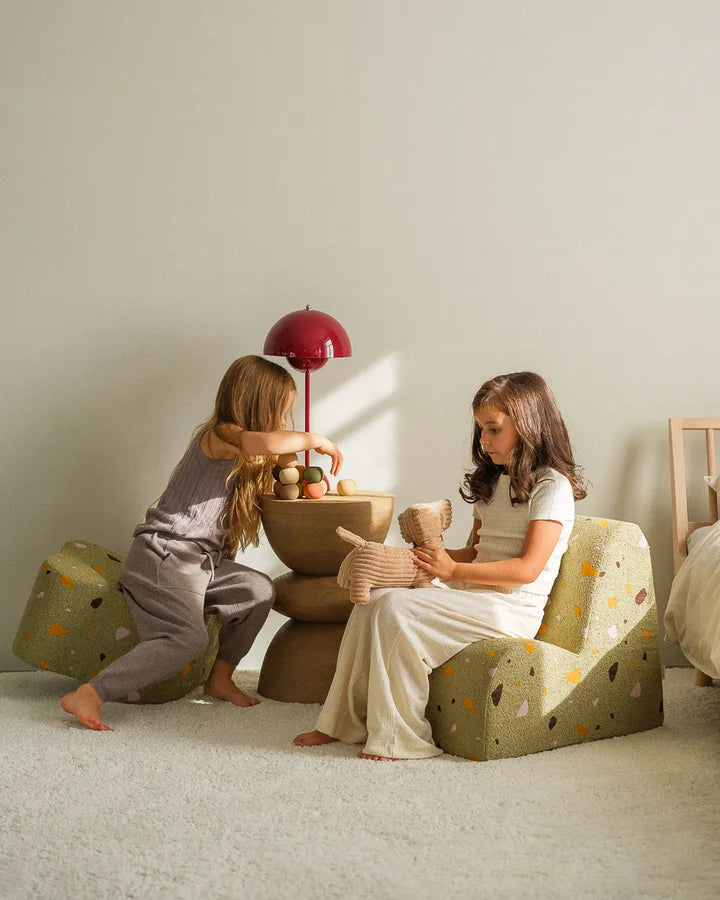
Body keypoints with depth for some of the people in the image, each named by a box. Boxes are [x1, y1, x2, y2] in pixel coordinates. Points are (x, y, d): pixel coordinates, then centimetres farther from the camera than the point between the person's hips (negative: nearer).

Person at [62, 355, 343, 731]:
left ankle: (220, 678, 6)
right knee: (188, 638, -25)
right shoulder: (220, 434, -12)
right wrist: (314, 439, -20)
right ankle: (88, 695, -26)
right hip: (163, 554, -10)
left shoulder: (244, 458, 19)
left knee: (259, 589, -6)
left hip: (202, 561, 10)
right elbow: (264, 443, -32)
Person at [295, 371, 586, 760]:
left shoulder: (552, 486, -8)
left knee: (396, 608, -25)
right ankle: (344, 721, -8)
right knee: (373, 600, -12)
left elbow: (528, 568, -16)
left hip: (511, 609, -8)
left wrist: (454, 571, -18)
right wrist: (437, 555, 0)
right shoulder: (492, 483, 21)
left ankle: (399, 737, -17)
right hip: (472, 596, 8)